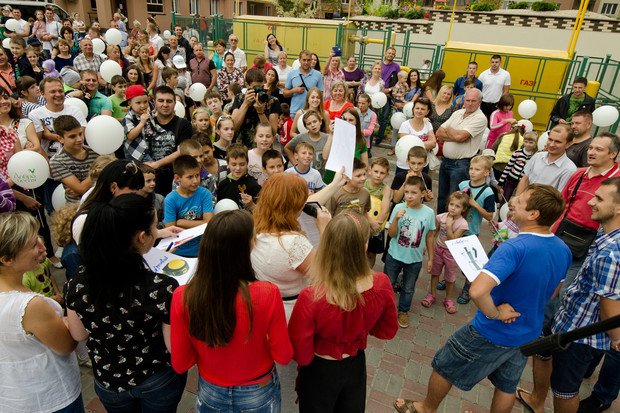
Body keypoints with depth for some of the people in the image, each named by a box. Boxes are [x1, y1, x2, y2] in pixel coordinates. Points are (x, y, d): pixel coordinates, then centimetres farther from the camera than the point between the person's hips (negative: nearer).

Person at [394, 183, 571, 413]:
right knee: (507, 385, 28)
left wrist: (494, 314, -27)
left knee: (444, 367, 17)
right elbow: (550, 293, 10)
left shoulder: (515, 248, -34)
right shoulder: (563, 250, -8)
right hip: (528, 334, 7)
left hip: (491, 334, -7)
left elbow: (477, 291, -46)